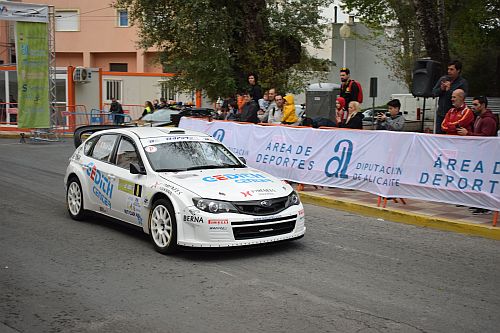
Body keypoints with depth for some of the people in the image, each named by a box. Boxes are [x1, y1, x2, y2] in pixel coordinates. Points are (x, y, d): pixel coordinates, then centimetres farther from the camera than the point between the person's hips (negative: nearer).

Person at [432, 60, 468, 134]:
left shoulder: (463, 83, -5)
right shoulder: (443, 79, 11)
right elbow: (433, 92, 10)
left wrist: (449, 90, -19)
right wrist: (441, 89, -9)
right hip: (440, 114, 5)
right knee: (438, 134, 7)